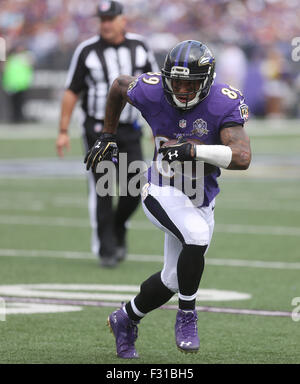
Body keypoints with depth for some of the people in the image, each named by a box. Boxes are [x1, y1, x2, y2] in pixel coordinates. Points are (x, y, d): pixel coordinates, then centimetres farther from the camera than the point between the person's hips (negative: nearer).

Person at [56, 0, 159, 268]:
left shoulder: (139, 47, 3)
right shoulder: (87, 51, -3)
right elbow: (71, 92, 0)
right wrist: (63, 131, -4)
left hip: (130, 129, 2)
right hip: (98, 129, -2)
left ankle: (118, 229, 25)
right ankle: (106, 248, 1)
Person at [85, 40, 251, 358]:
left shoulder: (224, 104, -20)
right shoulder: (151, 92, -17)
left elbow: (242, 158, -31)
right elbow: (119, 85, 7)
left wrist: (193, 150, -41)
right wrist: (107, 137, 12)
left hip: (201, 198, 3)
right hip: (163, 191, -3)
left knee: (172, 280, 17)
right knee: (198, 236, -32)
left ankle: (126, 320, 44)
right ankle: (187, 317, -12)